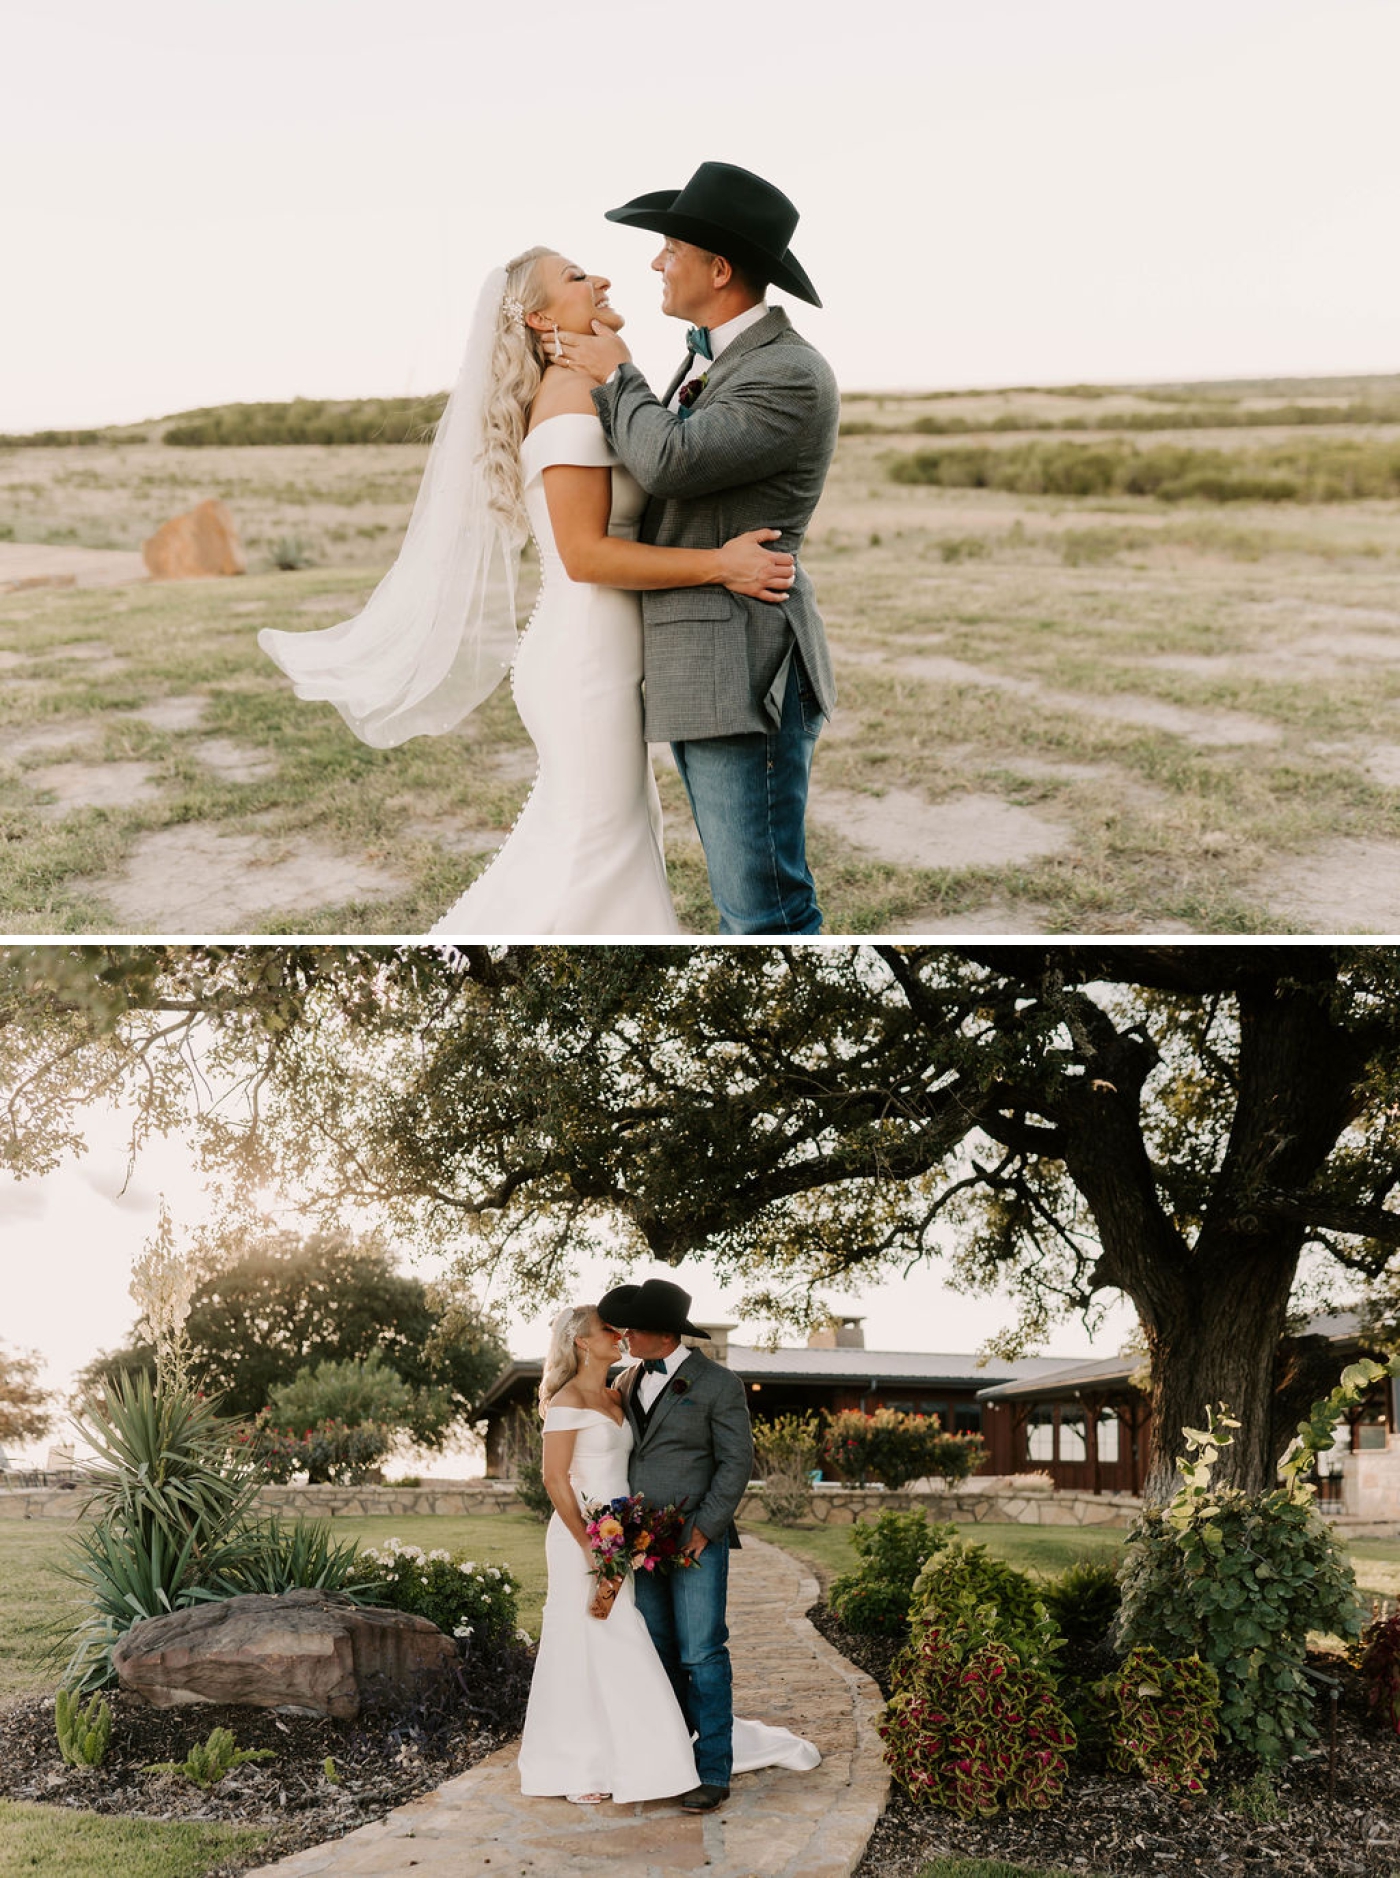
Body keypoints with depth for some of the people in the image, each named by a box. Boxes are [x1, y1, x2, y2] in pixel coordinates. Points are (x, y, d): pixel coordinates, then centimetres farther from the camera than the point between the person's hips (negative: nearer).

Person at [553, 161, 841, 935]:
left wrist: (616, 375, -6)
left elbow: (668, 462, -23)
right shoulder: (715, 356, 15)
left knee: (764, 907, -7)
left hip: (746, 677, -10)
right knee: (746, 891, 15)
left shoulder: (794, 378, -15)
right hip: (704, 674, 10)